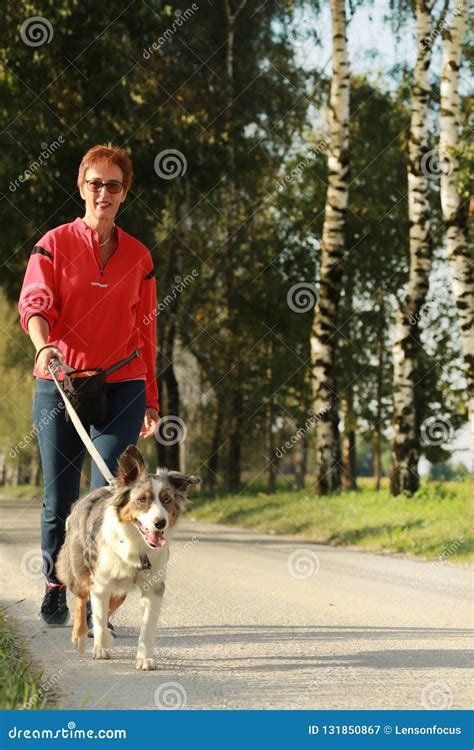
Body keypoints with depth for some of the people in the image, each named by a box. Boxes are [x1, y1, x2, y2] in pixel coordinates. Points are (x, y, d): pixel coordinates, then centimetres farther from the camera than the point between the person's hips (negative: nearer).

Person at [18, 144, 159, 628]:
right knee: (59, 496, 6)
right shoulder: (54, 244, 5)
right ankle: (54, 589, 26)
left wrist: (151, 400, 14)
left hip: (122, 388, 1)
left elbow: (145, 331, 15)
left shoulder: (138, 256, 12)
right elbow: (33, 303, -8)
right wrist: (43, 345, -30)